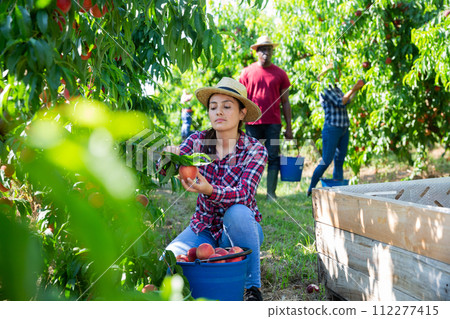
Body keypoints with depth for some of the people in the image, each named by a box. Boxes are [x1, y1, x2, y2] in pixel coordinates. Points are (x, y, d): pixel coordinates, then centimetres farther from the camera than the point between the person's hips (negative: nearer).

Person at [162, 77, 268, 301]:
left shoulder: (255, 150, -12)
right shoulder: (198, 140, -4)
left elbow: (243, 193, -27)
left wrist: (209, 190, -46)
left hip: (240, 229, -1)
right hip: (204, 228, 2)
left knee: (237, 212, -36)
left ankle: (253, 288, -18)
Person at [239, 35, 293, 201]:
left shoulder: (280, 74, 8)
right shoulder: (247, 72, 7)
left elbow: (285, 102, 10)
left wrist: (289, 127, 5)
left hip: (273, 123, 0)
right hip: (253, 123, 0)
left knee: (273, 158, -2)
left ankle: (271, 193, 2)